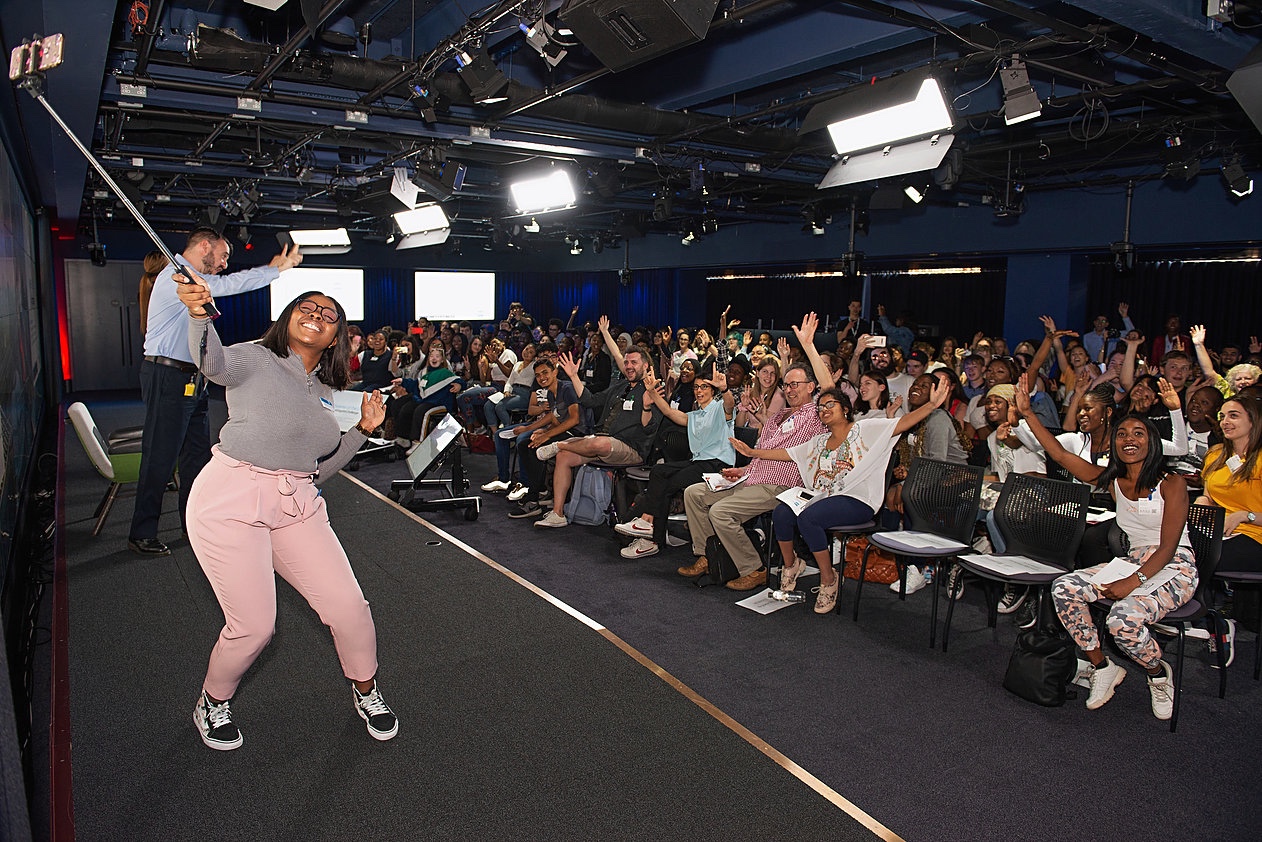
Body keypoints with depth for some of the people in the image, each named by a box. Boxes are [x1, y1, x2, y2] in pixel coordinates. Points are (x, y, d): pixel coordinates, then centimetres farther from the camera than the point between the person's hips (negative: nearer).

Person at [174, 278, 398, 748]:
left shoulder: (330, 394, 15)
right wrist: (198, 315, -46)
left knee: (348, 606, 0)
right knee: (253, 626, -4)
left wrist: (362, 429, 7)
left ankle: (366, 692, 28)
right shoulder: (257, 360, -2)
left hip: (296, 505, 5)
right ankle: (212, 705, 28)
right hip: (232, 498, -5)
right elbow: (214, 362, -27)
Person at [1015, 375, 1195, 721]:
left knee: (1124, 619, -32)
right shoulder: (1112, 481, 5)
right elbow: (1060, 454, 0)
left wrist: (1134, 581, -26)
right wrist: (1027, 413, -7)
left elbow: (1168, 547, -14)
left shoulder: (1172, 483, -10)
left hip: (1174, 569, -5)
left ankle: (1159, 674, 2)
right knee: (1064, 588, -20)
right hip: (1133, 563, 6)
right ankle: (1102, 668, -2)